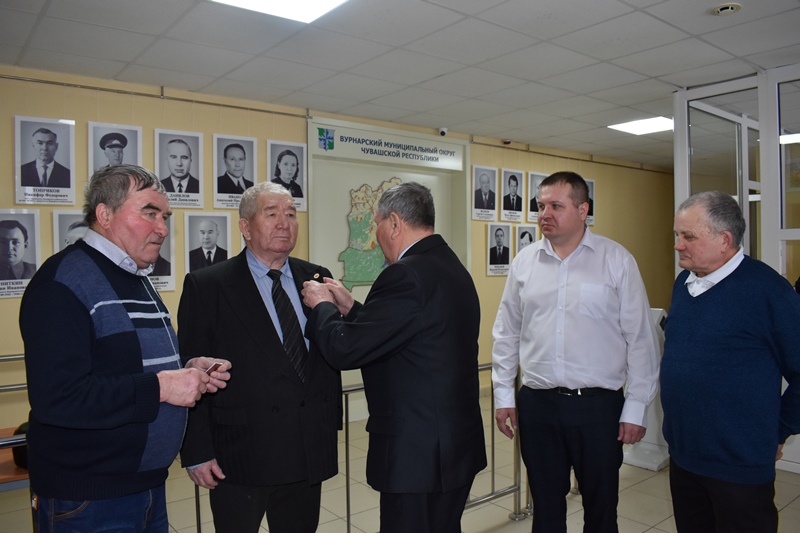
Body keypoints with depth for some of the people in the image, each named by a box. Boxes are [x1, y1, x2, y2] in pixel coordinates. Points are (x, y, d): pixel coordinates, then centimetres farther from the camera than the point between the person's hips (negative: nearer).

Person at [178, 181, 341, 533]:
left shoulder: (317, 279, 5)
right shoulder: (206, 286, -7)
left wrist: (333, 422, 9)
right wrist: (197, 452, -8)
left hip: (310, 452, 4)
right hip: (239, 456, -4)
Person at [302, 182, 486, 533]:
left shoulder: (408, 274, -22)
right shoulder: (450, 266, 7)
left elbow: (343, 350, -20)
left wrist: (322, 306, -2)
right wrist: (350, 308, 13)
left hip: (419, 452, -9)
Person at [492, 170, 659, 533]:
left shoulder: (617, 261, -5)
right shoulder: (524, 261, 3)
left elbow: (640, 339, -4)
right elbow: (507, 334, 8)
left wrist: (636, 408, -5)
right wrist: (503, 395, 7)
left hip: (598, 405, -2)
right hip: (536, 403, 3)